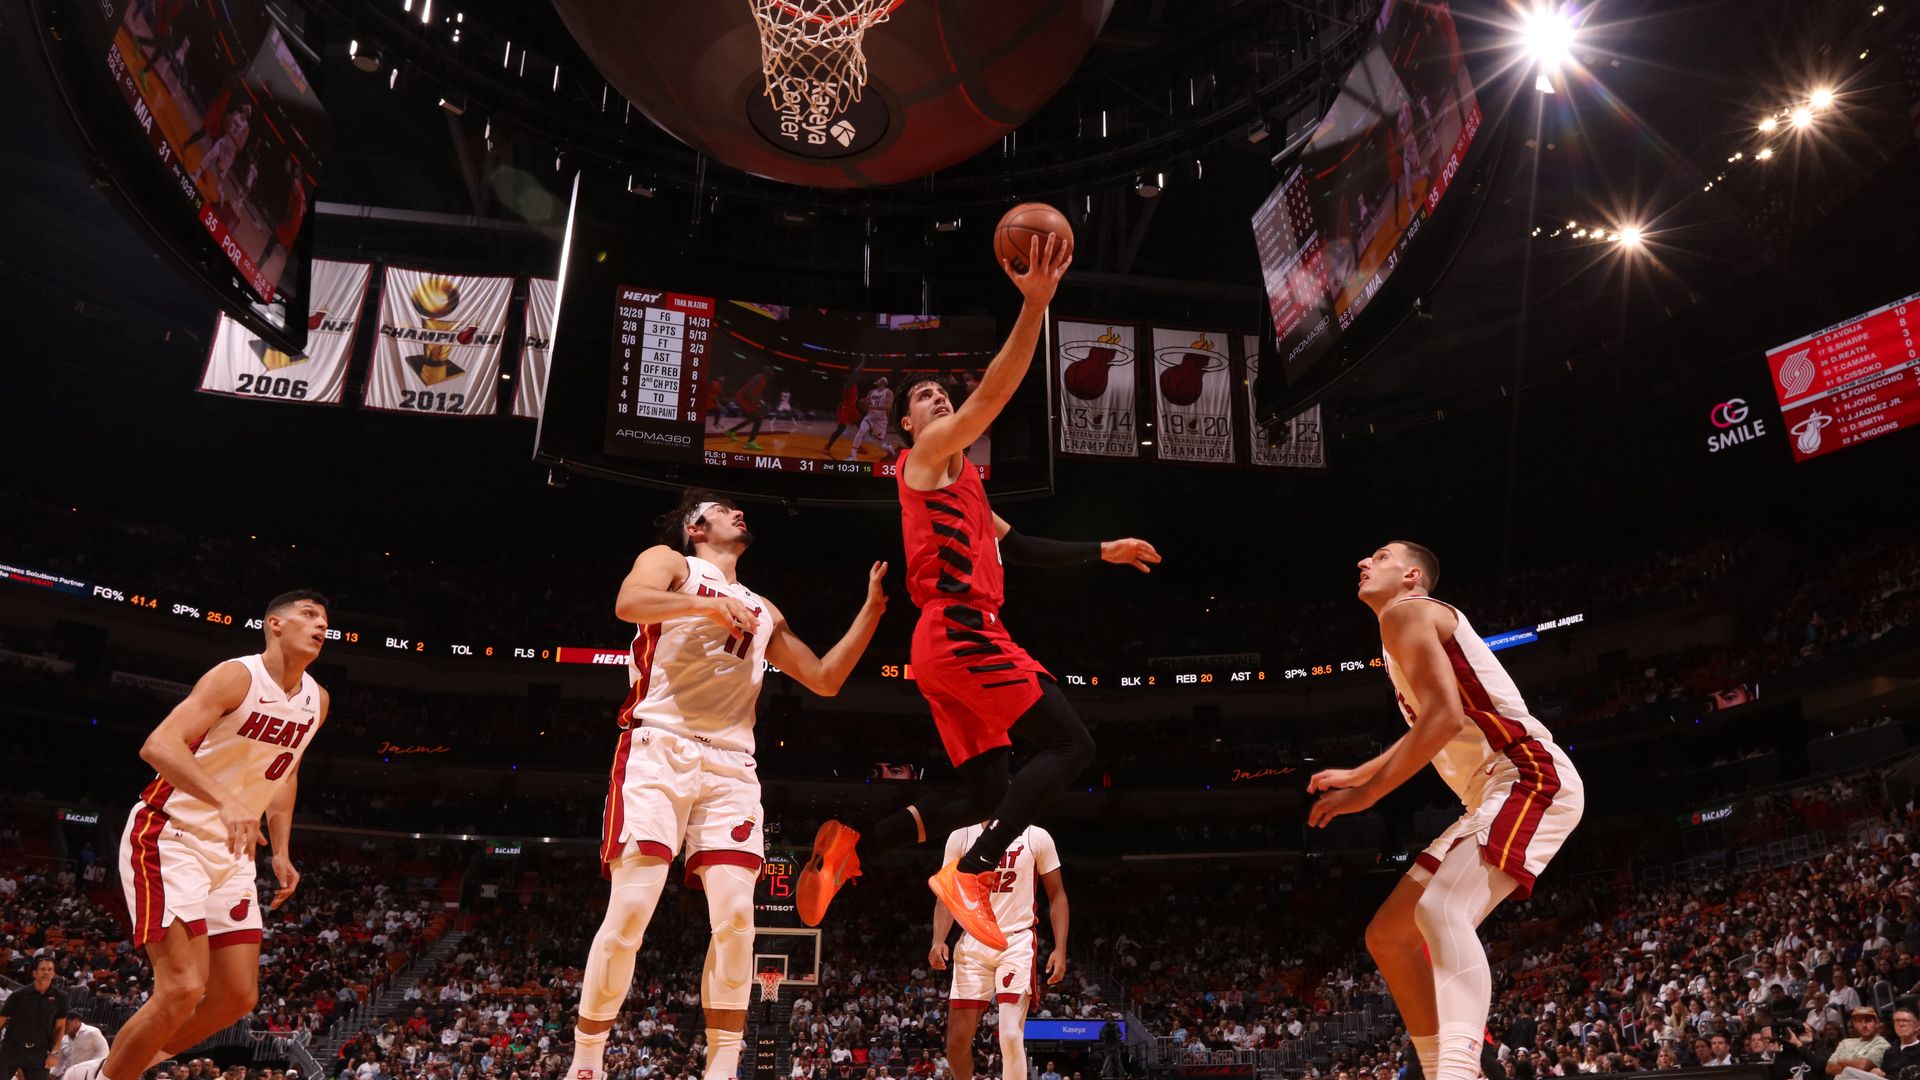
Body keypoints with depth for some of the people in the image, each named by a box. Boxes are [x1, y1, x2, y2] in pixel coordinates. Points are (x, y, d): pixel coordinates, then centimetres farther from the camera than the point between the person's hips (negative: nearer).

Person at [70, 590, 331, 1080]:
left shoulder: (316, 700, 6)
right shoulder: (238, 676, -16)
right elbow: (158, 745, -28)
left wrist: (281, 851, 15)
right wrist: (224, 801, -41)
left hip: (230, 849, 8)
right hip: (169, 836, -8)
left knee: (238, 997, 5)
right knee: (183, 989, -17)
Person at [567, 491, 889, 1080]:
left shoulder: (763, 610, 25)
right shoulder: (670, 562, 9)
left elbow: (825, 680, 23)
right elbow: (629, 601, -14)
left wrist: (872, 608, 18)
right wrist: (709, 604, -27)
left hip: (731, 765, 5)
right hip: (659, 750, -5)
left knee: (735, 918, -7)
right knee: (630, 912, -10)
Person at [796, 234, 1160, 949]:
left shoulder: (962, 482, 31)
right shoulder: (930, 452, 4)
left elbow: (1021, 548, 33)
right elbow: (995, 392, -12)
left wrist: (1102, 552, 30)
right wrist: (1035, 304, -19)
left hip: (946, 645, 10)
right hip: (960, 631, -10)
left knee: (986, 795, 10)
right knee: (1070, 745, -13)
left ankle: (849, 847, 6)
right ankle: (969, 877, -19)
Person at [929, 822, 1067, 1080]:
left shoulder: (1036, 837, -2)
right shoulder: (961, 836, 3)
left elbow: (1057, 895, 3)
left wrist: (1060, 948, -6)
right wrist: (938, 941, -10)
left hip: (1017, 943, -2)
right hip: (973, 943, 3)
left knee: (1011, 1037, -16)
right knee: (957, 1041, 3)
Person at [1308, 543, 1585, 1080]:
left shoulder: (1404, 612, -7)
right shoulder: (1411, 625, 23)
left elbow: (1446, 717, -21)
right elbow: (1425, 732, 35)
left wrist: (1367, 793, -18)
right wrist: (1356, 775, 36)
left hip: (1531, 779, -10)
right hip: (1498, 794, 10)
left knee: (1440, 912, -33)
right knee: (1388, 935, 9)